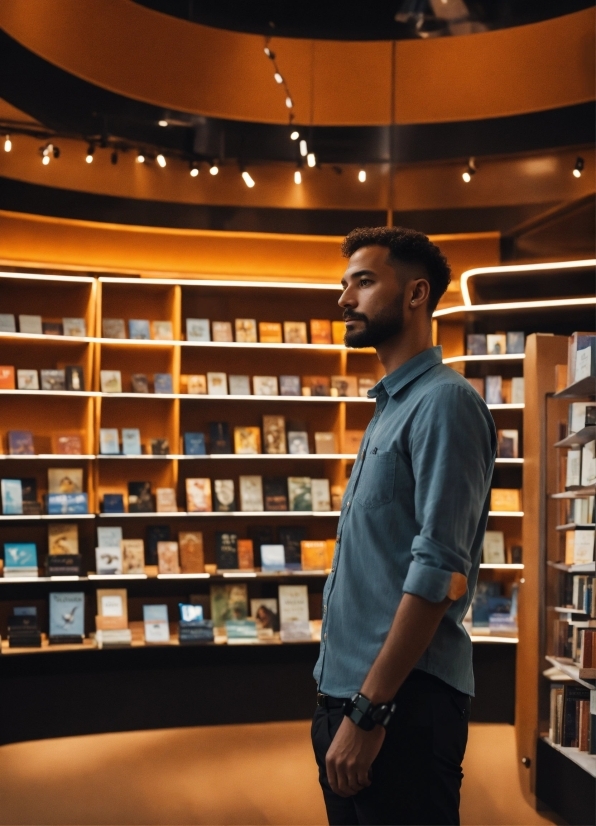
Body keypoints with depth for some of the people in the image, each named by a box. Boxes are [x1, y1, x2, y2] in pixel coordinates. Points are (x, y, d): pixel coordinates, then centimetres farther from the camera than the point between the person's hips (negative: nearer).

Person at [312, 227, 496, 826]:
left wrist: (369, 710, -21)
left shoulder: (443, 403, -13)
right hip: (347, 689, 9)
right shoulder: (389, 408, 15)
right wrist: (344, 703, 15)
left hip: (402, 702, -9)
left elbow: (438, 571, -21)